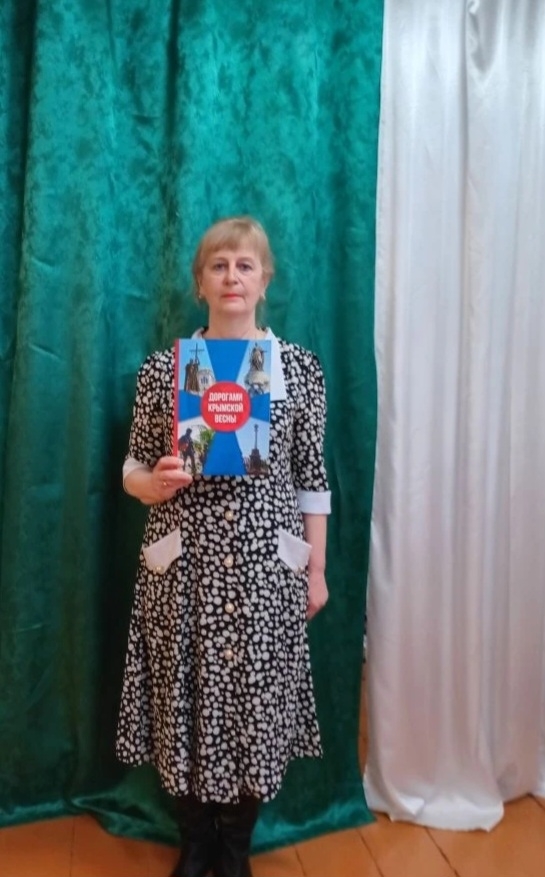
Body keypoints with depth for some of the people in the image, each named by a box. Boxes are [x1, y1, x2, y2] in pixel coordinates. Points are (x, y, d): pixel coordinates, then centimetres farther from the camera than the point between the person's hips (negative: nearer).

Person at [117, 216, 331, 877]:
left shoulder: (300, 367, 0)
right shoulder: (162, 367, 0)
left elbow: (312, 477, 2)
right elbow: (133, 470, 5)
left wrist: (317, 568, 3)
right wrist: (154, 483, -18)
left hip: (268, 561, 0)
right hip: (184, 562, 0)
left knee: (256, 696, 10)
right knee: (185, 698, 10)